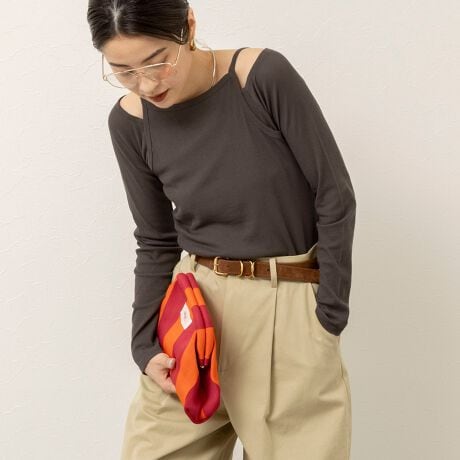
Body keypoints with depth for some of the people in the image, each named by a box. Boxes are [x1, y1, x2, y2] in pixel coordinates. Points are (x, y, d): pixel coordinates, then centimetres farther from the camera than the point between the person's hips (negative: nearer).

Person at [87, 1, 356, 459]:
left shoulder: (265, 76, -15)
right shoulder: (130, 121, -4)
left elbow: (334, 200, -9)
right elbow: (156, 243, 5)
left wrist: (330, 317, -8)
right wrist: (144, 344, -2)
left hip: (289, 305, -3)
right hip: (194, 301, 3)